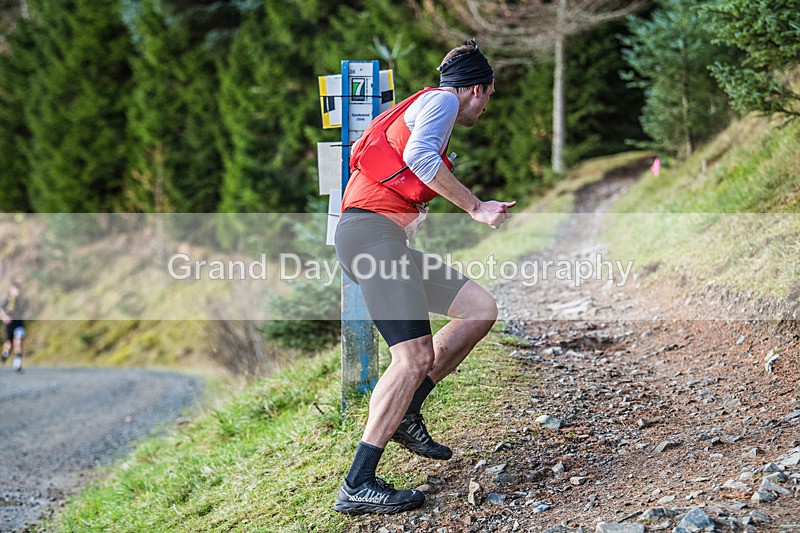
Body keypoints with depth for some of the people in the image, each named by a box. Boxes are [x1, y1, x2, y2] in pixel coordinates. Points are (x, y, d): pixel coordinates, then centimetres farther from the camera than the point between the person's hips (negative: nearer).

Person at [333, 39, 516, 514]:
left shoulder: (420, 107, 30)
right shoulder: (441, 100, 0)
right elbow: (418, 154, -21)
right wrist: (476, 207, -16)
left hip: (391, 240, 10)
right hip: (372, 231, -10)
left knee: (481, 308, 7)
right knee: (416, 357, -17)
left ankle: (405, 415, 7)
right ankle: (357, 487, -16)